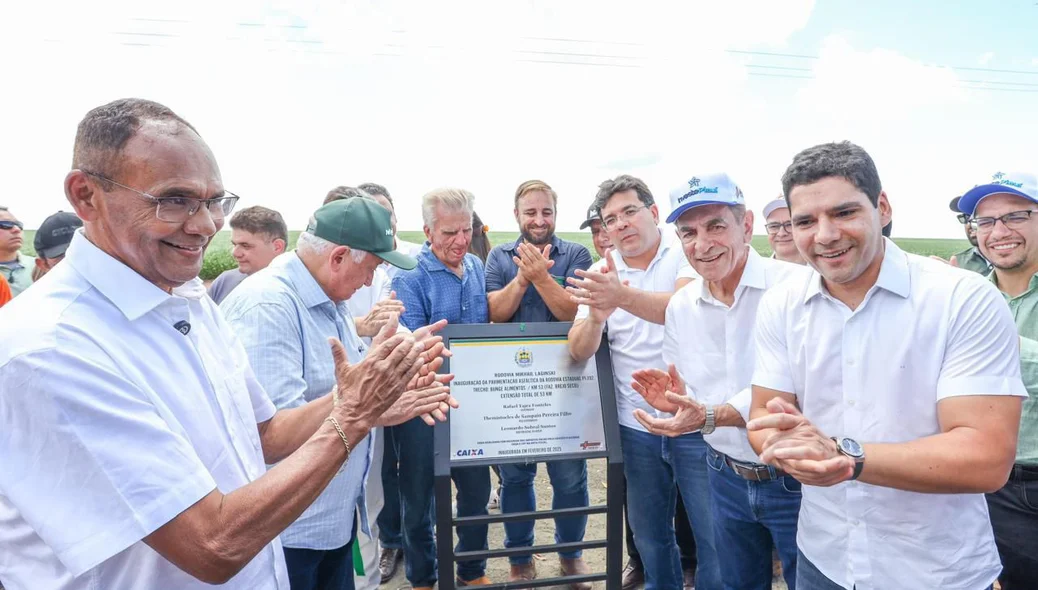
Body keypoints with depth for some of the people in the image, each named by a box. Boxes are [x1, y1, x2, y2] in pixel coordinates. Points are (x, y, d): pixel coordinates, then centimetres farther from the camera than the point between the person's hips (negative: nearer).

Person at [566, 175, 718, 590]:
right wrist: (596, 316, -26)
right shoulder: (599, 275, 2)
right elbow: (579, 352, -5)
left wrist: (623, 297, -43)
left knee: (714, 535, 9)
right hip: (636, 427, 3)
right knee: (649, 535, 19)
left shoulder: (685, 253, -8)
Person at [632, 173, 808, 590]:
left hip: (794, 479, -5)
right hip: (726, 478, 5)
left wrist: (710, 416, -36)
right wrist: (676, 400, -17)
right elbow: (689, 401, 5)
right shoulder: (680, 306, -1)